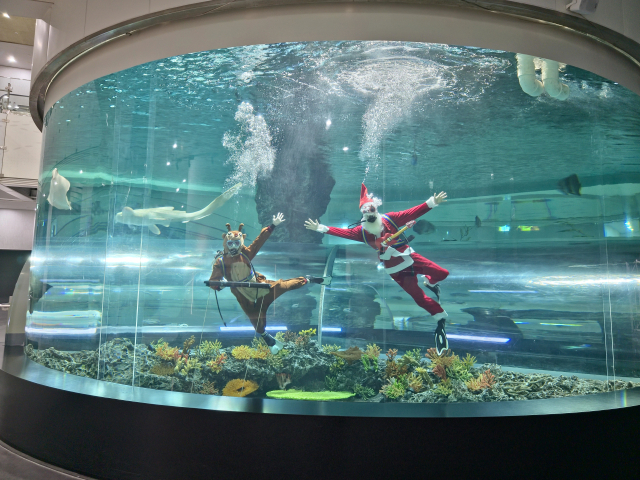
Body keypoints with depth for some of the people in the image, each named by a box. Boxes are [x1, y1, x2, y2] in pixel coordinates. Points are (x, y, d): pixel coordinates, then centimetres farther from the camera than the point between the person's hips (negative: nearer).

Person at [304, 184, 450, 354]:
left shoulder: (390, 218, -4)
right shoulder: (362, 231, 0)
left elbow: (413, 213, -11)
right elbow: (343, 232, -4)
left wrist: (432, 202, -23)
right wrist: (320, 228, -11)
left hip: (410, 257, 1)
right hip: (395, 269, -1)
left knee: (442, 273, -8)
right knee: (419, 298, -5)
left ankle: (430, 283, 27)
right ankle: (440, 319, 15)